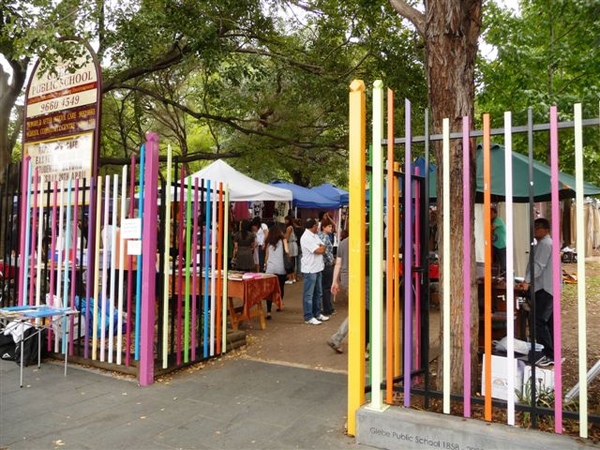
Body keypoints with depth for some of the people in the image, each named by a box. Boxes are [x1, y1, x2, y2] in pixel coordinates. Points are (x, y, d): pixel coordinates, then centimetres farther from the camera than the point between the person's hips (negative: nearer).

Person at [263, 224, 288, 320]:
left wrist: (265, 265, 27)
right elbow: (287, 251, -10)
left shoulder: (268, 241, 11)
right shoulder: (282, 240, 4)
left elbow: (266, 256, 14)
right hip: (280, 268, -1)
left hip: (270, 268, 1)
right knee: (280, 287, 18)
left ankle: (269, 312, -13)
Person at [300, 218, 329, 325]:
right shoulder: (306, 238, -18)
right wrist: (321, 247, 1)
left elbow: (323, 248, 10)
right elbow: (319, 250, -19)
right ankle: (308, 317, 6)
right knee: (308, 294, -1)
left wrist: (320, 247, -10)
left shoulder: (315, 236, 12)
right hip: (310, 270, -10)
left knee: (318, 293, 17)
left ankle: (317, 314, 29)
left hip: (318, 268, 10)